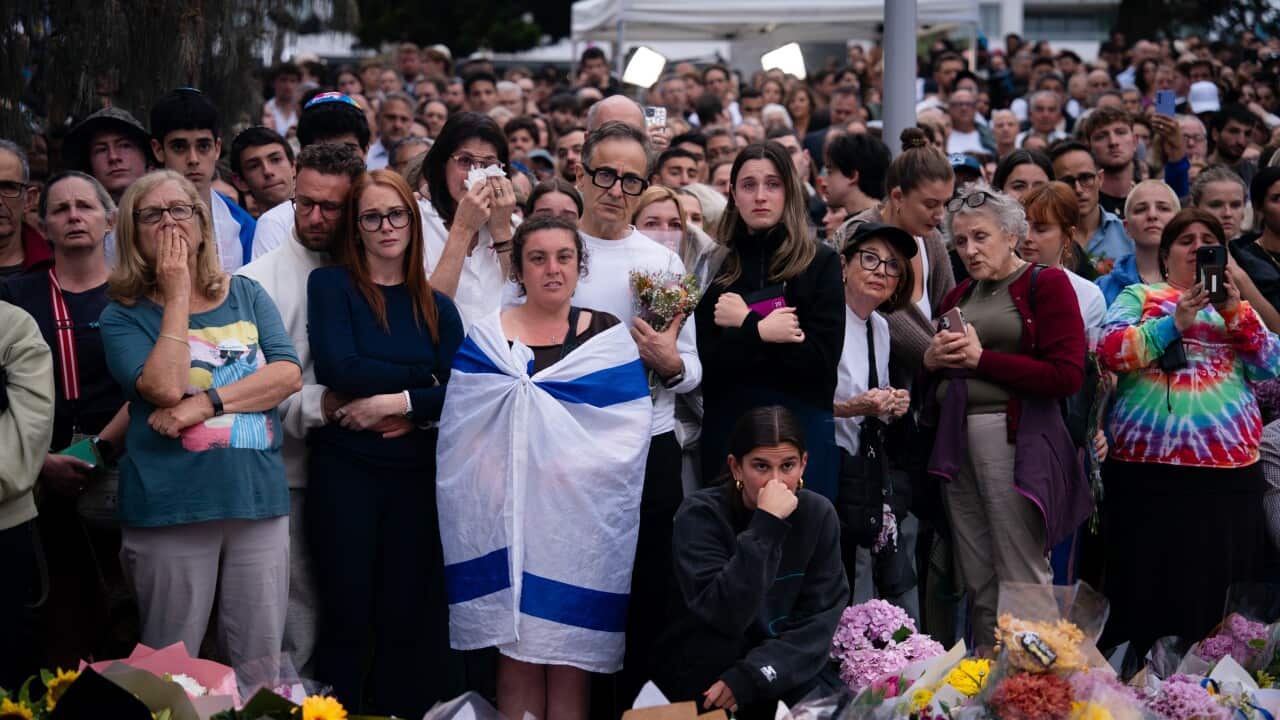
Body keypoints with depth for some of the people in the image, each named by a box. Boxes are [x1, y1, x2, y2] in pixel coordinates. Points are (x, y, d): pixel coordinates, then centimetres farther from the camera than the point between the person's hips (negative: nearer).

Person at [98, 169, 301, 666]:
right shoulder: (123, 317, 2)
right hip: (171, 508, -2)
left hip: (258, 496, 3)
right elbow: (166, 388, -15)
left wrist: (206, 403, -13)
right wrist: (177, 296, -8)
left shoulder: (247, 295, 11)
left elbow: (288, 375, -2)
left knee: (261, 666, 7)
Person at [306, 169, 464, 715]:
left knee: (408, 614, 6)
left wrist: (396, 403, -16)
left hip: (416, 472, 3)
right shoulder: (330, 285, 0)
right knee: (347, 613, 1)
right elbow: (337, 369, -14)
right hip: (344, 469, -3)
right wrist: (421, 378, -8)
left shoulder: (436, 305, 10)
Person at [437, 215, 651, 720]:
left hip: (583, 519, 0)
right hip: (508, 519, 0)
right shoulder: (486, 338, 8)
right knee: (516, 660, -1)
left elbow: (631, 429, 1)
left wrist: (573, 468, -12)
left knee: (571, 661, 0)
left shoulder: (609, 337, 9)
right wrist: (512, 473, -13)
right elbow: (462, 432, 2)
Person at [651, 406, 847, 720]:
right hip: (698, 664, -4)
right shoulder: (701, 514, -16)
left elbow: (819, 620, -10)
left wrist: (751, 676, -24)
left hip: (786, 661, 4)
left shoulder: (818, 514, -5)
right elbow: (726, 617, -29)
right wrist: (766, 524, -34)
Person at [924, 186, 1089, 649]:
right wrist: (931, 360, 2)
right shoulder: (960, 295, 18)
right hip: (956, 442, 6)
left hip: (1017, 441, -6)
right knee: (978, 584, 7)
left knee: (1022, 584, -7)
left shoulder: (1046, 284, -1)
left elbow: (1066, 376, -12)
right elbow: (930, 382, 26)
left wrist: (982, 358, -11)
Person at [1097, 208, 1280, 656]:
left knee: (1217, 594, 1)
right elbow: (1110, 352, -6)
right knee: (1149, 592, -2)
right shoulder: (1140, 297, 12)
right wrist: (1174, 322, -14)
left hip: (1229, 469, 2)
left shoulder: (1239, 305, 19)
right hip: (1148, 468, -2)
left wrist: (1234, 313, -6)